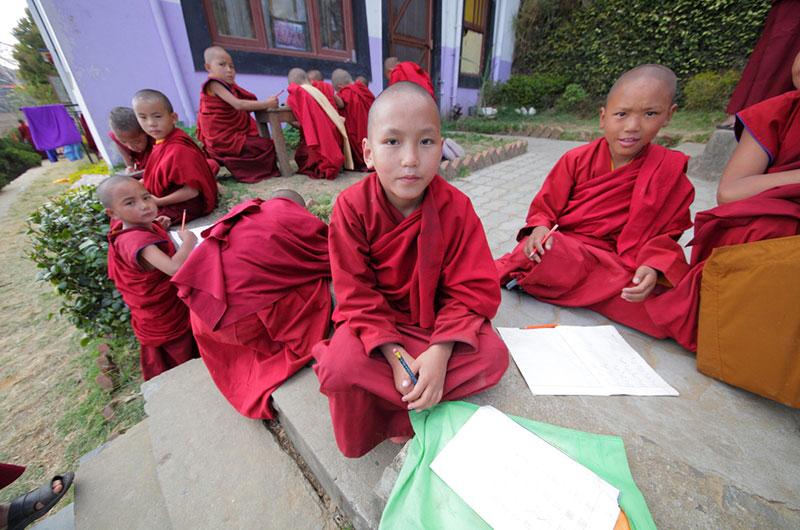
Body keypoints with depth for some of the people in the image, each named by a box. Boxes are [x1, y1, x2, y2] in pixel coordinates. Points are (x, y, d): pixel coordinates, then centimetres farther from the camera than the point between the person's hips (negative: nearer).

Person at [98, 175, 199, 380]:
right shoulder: (138, 240, -35)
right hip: (167, 322, -9)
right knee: (183, 361, 15)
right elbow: (174, 268, -51)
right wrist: (189, 240, -34)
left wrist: (156, 227, 2)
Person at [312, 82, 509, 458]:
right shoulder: (352, 207, -16)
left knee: (493, 355, -20)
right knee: (341, 365, -29)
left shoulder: (455, 207, -13)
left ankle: (393, 415, -9)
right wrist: (394, 353, -24)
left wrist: (439, 351, -25)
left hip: (437, 316, 2)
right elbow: (357, 295, -14)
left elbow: (473, 289, -13)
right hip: (376, 317, -1)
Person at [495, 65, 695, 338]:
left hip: (617, 262, 3)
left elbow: (666, 233, 2)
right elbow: (545, 206, 2)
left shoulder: (668, 171, 0)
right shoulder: (577, 159, -2)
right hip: (563, 245, -2)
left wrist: (653, 266, -19)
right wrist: (540, 229, -22)